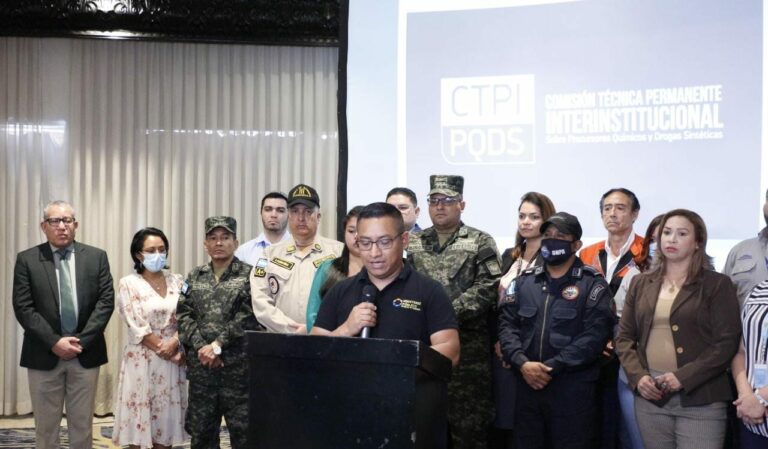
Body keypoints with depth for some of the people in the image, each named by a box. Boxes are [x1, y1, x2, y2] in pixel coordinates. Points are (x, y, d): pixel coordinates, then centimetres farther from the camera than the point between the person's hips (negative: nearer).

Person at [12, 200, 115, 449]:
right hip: (44, 355, -1)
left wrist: (81, 341, -13)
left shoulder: (97, 257, 3)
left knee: (82, 425, 10)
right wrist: (54, 342, -15)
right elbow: (23, 308, -7)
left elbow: (106, 301, -3)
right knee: (45, 427, 9)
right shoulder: (27, 260, 0)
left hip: (85, 354, 1)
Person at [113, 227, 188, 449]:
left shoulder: (177, 281, 7)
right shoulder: (128, 284, -4)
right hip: (142, 360, -3)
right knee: (139, 422, 0)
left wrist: (173, 343, -13)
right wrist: (163, 349, -11)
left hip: (172, 360, 3)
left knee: (166, 422, 6)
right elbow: (137, 328, -9)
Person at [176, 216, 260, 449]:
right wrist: (201, 347, -9)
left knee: (243, 430, 0)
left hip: (238, 366, -4)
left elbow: (247, 317, -10)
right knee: (200, 430, 11)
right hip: (200, 365, 4)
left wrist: (217, 345, -14)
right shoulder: (194, 277, 12)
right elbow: (183, 315, 5)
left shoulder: (249, 275, -1)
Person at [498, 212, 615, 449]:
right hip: (528, 385, 4)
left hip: (573, 388, -4)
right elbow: (507, 324, 5)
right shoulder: (524, 281, 13)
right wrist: (522, 363, -13)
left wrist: (551, 367, -16)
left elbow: (595, 335, -11)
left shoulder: (592, 284, 0)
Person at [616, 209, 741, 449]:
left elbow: (727, 342, -7)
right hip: (650, 396, 4)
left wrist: (683, 378, -15)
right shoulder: (641, 283, 12)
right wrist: (637, 375, -6)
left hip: (700, 399, -3)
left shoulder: (717, 284, 0)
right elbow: (625, 337, 11)